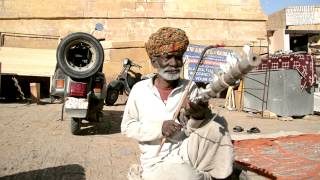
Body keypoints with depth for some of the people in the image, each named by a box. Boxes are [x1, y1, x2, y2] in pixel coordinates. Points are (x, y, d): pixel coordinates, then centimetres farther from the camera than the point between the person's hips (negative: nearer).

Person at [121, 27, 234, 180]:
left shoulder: (190, 88, -2)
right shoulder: (140, 89, -3)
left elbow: (191, 133, -4)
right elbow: (127, 127, -1)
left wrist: (198, 117, -27)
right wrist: (159, 128, -16)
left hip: (186, 154, 2)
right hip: (157, 162, -2)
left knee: (215, 124, -22)